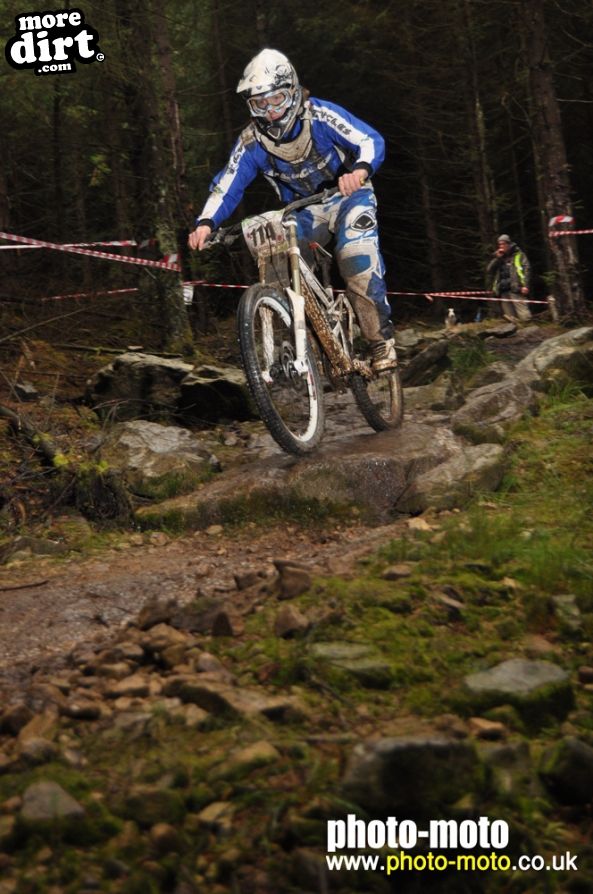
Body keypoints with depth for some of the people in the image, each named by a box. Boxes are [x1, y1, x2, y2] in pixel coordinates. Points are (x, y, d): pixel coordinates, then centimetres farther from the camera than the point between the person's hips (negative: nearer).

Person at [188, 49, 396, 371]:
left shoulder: (320, 116, -23)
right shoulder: (251, 142, -14)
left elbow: (372, 141, -28)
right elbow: (227, 185, -15)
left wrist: (360, 170, -51)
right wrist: (206, 223, -34)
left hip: (348, 196, -3)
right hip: (304, 211, 4)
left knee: (358, 260, -25)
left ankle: (382, 339, -11)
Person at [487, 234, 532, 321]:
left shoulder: (518, 255, 7)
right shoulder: (498, 258, 23)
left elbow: (527, 269, -3)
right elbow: (490, 269, 13)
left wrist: (525, 285, -15)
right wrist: (497, 258, 2)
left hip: (516, 289, -6)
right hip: (503, 291, 6)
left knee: (524, 316, -14)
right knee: (509, 317, 3)